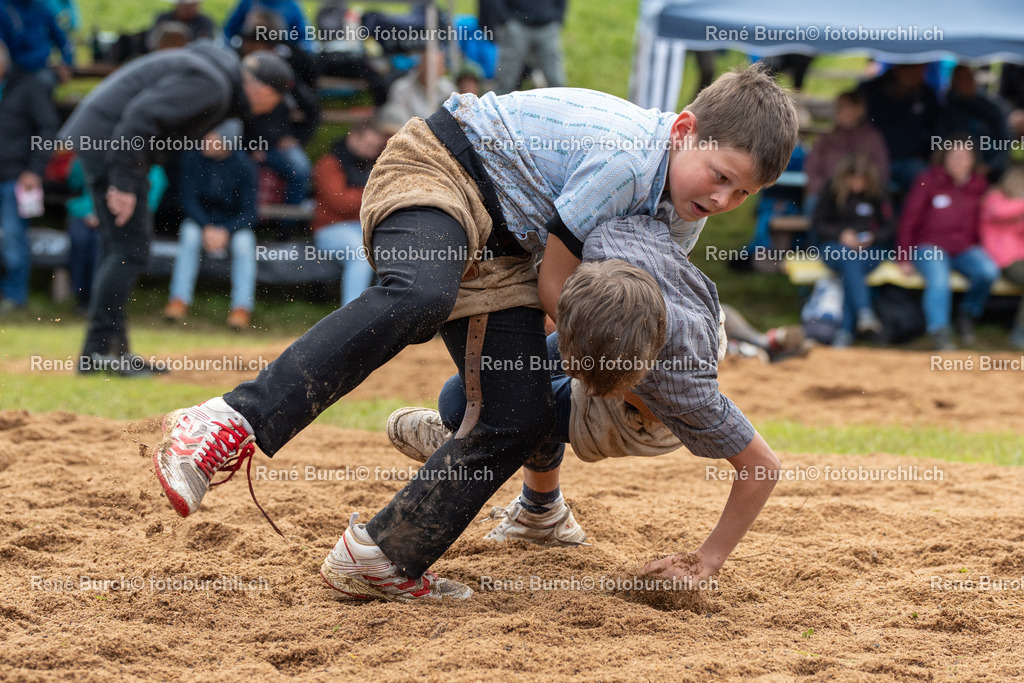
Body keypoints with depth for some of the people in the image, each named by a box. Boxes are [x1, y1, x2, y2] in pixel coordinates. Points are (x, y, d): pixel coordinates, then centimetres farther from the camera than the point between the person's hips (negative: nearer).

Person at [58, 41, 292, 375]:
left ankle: (112, 348, 18)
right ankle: (98, 350, -8)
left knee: (122, 250, 13)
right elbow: (141, 116, -25)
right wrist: (124, 183, -25)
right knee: (129, 250, -9)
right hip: (107, 136, -11)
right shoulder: (211, 85, -17)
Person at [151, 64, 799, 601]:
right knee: (417, 298, -43)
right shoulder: (628, 159, -26)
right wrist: (606, 357, -1)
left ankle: (382, 560, 2)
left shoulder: (684, 212, 3)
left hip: (498, 240, 9)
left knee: (520, 420, -6)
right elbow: (555, 284, -15)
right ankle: (232, 422, -51)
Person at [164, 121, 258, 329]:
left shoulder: (244, 165, -16)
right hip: (201, 220, 1)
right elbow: (188, 198, -10)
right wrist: (206, 228, -24)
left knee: (244, 242, -31)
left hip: (234, 225, -1)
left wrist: (226, 232, -29)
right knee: (189, 234, -30)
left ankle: (242, 306, -28)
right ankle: (180, 299, -28)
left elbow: (249, 212, -14)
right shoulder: (192, 156, -12)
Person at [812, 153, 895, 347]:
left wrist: (872, 238, -9)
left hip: (869, 248, 0)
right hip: (836, 247, 0)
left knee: (851, 269, -35)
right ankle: (864, 313, -58)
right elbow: (817, 226, 8)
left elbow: (890, 228, 12)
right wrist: (840, 235, -10)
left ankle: (846, 331, -41)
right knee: (850, 259, -37)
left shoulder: (878, 194, 8)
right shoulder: (833, 191, 6)